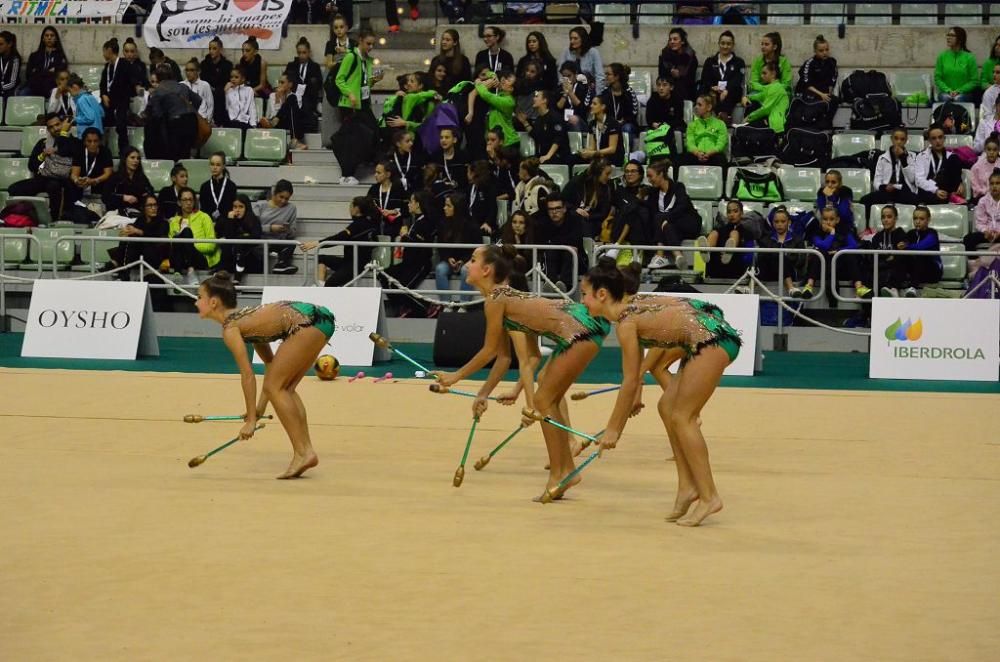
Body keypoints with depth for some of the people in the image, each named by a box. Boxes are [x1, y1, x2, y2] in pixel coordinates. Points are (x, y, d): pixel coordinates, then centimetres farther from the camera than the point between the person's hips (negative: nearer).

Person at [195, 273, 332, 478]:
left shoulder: (230, 329, -4)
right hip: (320, 317, 9)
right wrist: (261, 406, 28)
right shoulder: (241, 319, 22)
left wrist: (251, 419, -3)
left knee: (274, 387, -4)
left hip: (308, 321, -9)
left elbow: (247, 375, -7)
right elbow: (269, 361, 28)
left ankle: (302, 453, -6)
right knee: (284, 388, 15)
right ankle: (307, 451, 13)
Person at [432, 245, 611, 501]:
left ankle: (558, 476, 0)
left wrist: (456, 376, 8)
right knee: (547, 400, 16)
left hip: (581, 330, -9)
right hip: (578, 328, 9)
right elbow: (504, 357, 19)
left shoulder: (495, 300, -10)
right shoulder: (503, 296, 17)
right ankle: (566, 469, 24)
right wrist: (483, 394, 19)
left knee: (544, 400, -4)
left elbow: (489, 351, -2)